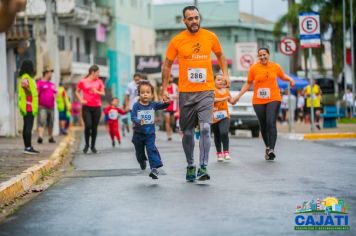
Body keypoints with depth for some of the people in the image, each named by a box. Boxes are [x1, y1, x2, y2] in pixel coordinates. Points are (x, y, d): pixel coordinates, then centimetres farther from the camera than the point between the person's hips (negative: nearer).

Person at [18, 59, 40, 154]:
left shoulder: (28, 77, 18)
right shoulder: (26, 78, -13)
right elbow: (24, 84, -35)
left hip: (28, 107, 10)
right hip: (29, 106, -10)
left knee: (27, 127, 10)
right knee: (29, 126, -12)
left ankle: (27, 147, 14)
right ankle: (28, 147, -14)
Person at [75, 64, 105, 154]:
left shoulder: (99, 81, 7)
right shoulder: (82, 81, 0)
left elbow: (103, 93, 8)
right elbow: (77, 92, 10)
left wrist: (96, 92, -11)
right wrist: (81, 100, -6)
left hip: (97, 107, 2)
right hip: (86, 107, -2)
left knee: (94, 127, 4)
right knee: (88, 125, -12)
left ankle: (93, 146, 15)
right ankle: (86, 144, 7)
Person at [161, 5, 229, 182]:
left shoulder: (210, 37, 1)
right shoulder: (176, 41, -2)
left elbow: (220, 55, 19)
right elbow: (167, 64, 8)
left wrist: (225, 73, 6)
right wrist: (164, 88, 5)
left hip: (206, 91, -1)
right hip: (185, 93, 1)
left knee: (205, 128, -17)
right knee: (187, 132, 8)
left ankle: (203, 167, -14)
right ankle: (190, 166, 26)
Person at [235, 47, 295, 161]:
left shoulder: (275, 66, 2)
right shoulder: (253, 68, 0)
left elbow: (282, 76, 20)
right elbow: (248, 83, 8)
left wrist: (290, 79, 0)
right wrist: (239, 95, 1)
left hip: (273, 99, -1)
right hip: (258, 101, 1)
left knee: (271, 123, -18)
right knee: (263, 126, 7)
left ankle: (271, 149, -22)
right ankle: (267, 147, 26)